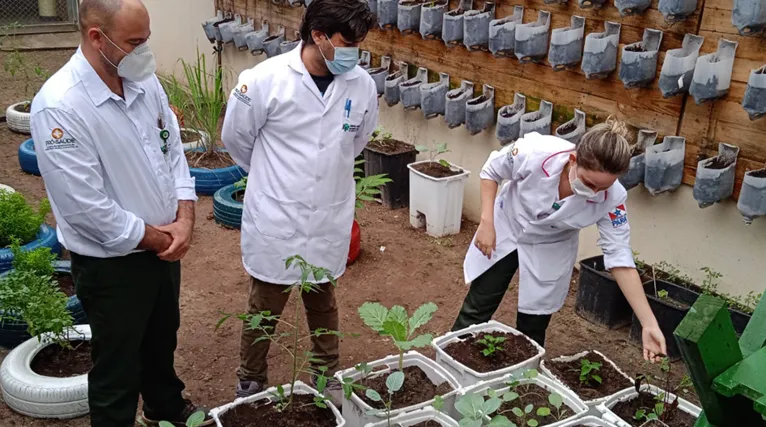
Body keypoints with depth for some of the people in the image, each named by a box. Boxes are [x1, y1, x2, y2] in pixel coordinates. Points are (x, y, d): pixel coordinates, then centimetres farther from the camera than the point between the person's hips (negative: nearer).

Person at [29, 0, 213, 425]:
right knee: (118, 367, 12)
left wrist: (183, 219, -8)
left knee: (162, 341, 28)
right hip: (110, 263, -7)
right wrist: (157, 238, -15)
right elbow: (87, 207, -26)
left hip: (164, 246, 7)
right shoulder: (59, 107, -26)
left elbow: (173, 150, 5)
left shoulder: (143, 80, -4)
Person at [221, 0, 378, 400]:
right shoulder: (265, 79, -18)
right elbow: (236, 138, -2)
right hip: (275, 220, -3)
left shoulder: (362, 85, -8)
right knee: (265, 307, 13)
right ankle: (251, 383, 35)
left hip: (329, 220, 3)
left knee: (323, 302, 22)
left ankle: (328, 375, 42)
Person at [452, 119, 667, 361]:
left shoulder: (611, 199, -31)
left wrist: (649, 324, -28)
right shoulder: (535, 152, -37)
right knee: (477, 308, 11)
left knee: (532, 327, 6)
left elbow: (620, 258, -24)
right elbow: (491, 172, -16)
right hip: (505, 229, 0)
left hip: (550, 248, 1)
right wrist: (487, 222, -21)